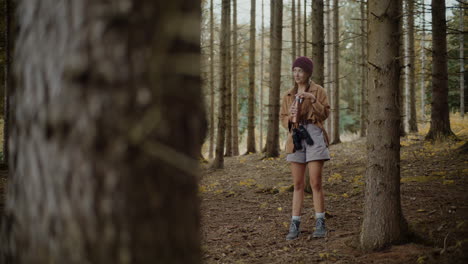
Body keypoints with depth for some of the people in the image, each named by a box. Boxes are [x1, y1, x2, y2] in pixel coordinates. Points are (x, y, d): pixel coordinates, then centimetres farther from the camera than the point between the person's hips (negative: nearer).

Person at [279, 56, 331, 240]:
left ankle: (320, 224, 1)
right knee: (298, 184, 3)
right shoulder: (288, 96, 14)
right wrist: (290, 117, -9)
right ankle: (295, 225, 5)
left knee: (316, 182, -7)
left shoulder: (318, 90, 2)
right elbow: (283, 119, 14)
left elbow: (325, 114, -7)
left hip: (314, 136, -4)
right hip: (296, 138, 4)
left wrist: (312, 99, -20)